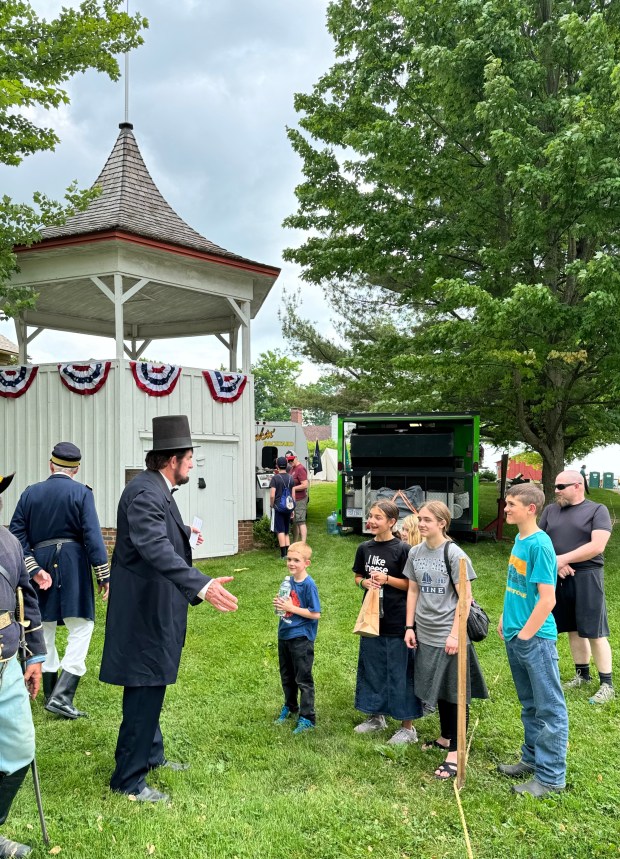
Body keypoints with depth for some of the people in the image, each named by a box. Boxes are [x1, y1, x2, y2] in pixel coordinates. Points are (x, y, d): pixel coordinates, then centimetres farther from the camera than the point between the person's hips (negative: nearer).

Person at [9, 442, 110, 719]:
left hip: (41, 563, 4)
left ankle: (50, 693, 25)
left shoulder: (30, 493, 6)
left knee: (44, 628, 16)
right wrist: (104, 575, -8)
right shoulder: (81, 492, -5)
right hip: (73, 566, -4)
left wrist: (34, 569, -2)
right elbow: (92, 535, -11)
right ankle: (62, 695, -9)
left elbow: (16, 534, 0)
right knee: (81, 626, 1)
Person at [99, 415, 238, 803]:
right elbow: (155, 547, -40)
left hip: (154, 608, 11)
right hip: (145, 610, -11)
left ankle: (150, 754, 39)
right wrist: (201, 585, -49)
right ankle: (129, 779, 12)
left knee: (151, 686, 23)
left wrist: (184, 535, 25)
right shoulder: (145, 492, -24)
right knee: (145, 689, -1)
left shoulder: (157, 489, 9)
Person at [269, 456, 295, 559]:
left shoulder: (275, 478, -9)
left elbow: (272, 495, -15)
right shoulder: (291, 478, 7)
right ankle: (288, 553, 12)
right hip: (288, 507, 5)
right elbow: (293, 495, 9)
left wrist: (271, 505, 2)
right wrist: (293, 509, 16)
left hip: (278, 507, -5)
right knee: (286, 532, 13)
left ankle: (283, 554, -5)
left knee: (280, 531, -3)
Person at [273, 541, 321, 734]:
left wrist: (291, 608, -21)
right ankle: (290, 707, 39)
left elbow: (315, 614, -19)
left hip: (301, 638, -7)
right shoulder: (288, 581, 5)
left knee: (303, 680, 1)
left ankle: (307, 718, 10)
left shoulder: (309, 584, -16)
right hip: (284, 635, 7)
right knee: (287, 677, 21)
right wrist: (280, 604, -5)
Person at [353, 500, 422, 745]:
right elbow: (358, 576, 15)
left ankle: (407, 726, 14)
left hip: (397, 621, -6)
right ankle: (376, 716, 33)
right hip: (371, 618, 6)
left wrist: (387, 579, -19)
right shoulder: (365, 548, 5)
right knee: (371, 667, 15)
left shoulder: (403, 549, -11)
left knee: (400, 672, 2)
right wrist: (364, 582, -6)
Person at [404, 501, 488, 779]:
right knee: (438, 689, 18)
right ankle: (445, 737, 36)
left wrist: (455, 634, -16)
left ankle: (455, 751, 10)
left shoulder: (454, 554, -12)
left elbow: (465, 597, -12)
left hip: (449, 634, -6)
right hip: (426, 634, 6)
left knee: (455, 693, 2)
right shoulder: (415, 553, 5)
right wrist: (410, 626, 6)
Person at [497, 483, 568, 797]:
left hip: (535, 638, -9)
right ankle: (533, 758, 34)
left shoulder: (540, 544, -19)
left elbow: (547, 599, -21)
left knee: (549, 707, 4)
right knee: (530, 703, 20)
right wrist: (506, 617, 13)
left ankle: (551, 776, 13)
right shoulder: (519, 539, 7)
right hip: (515, 635, 9)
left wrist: (525, 634, -17)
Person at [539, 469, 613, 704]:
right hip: (558, 577, 5)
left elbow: (597, 546, -14)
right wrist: (554, 564, -9)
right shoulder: (550, 510, 10)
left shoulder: (597, 510, -4)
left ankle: (607, 684, 6)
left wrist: (562, 559, -16)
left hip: (586, 577, -5)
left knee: (594, 632, -3)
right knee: (573, 629, 13)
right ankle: (582, 674, 26)